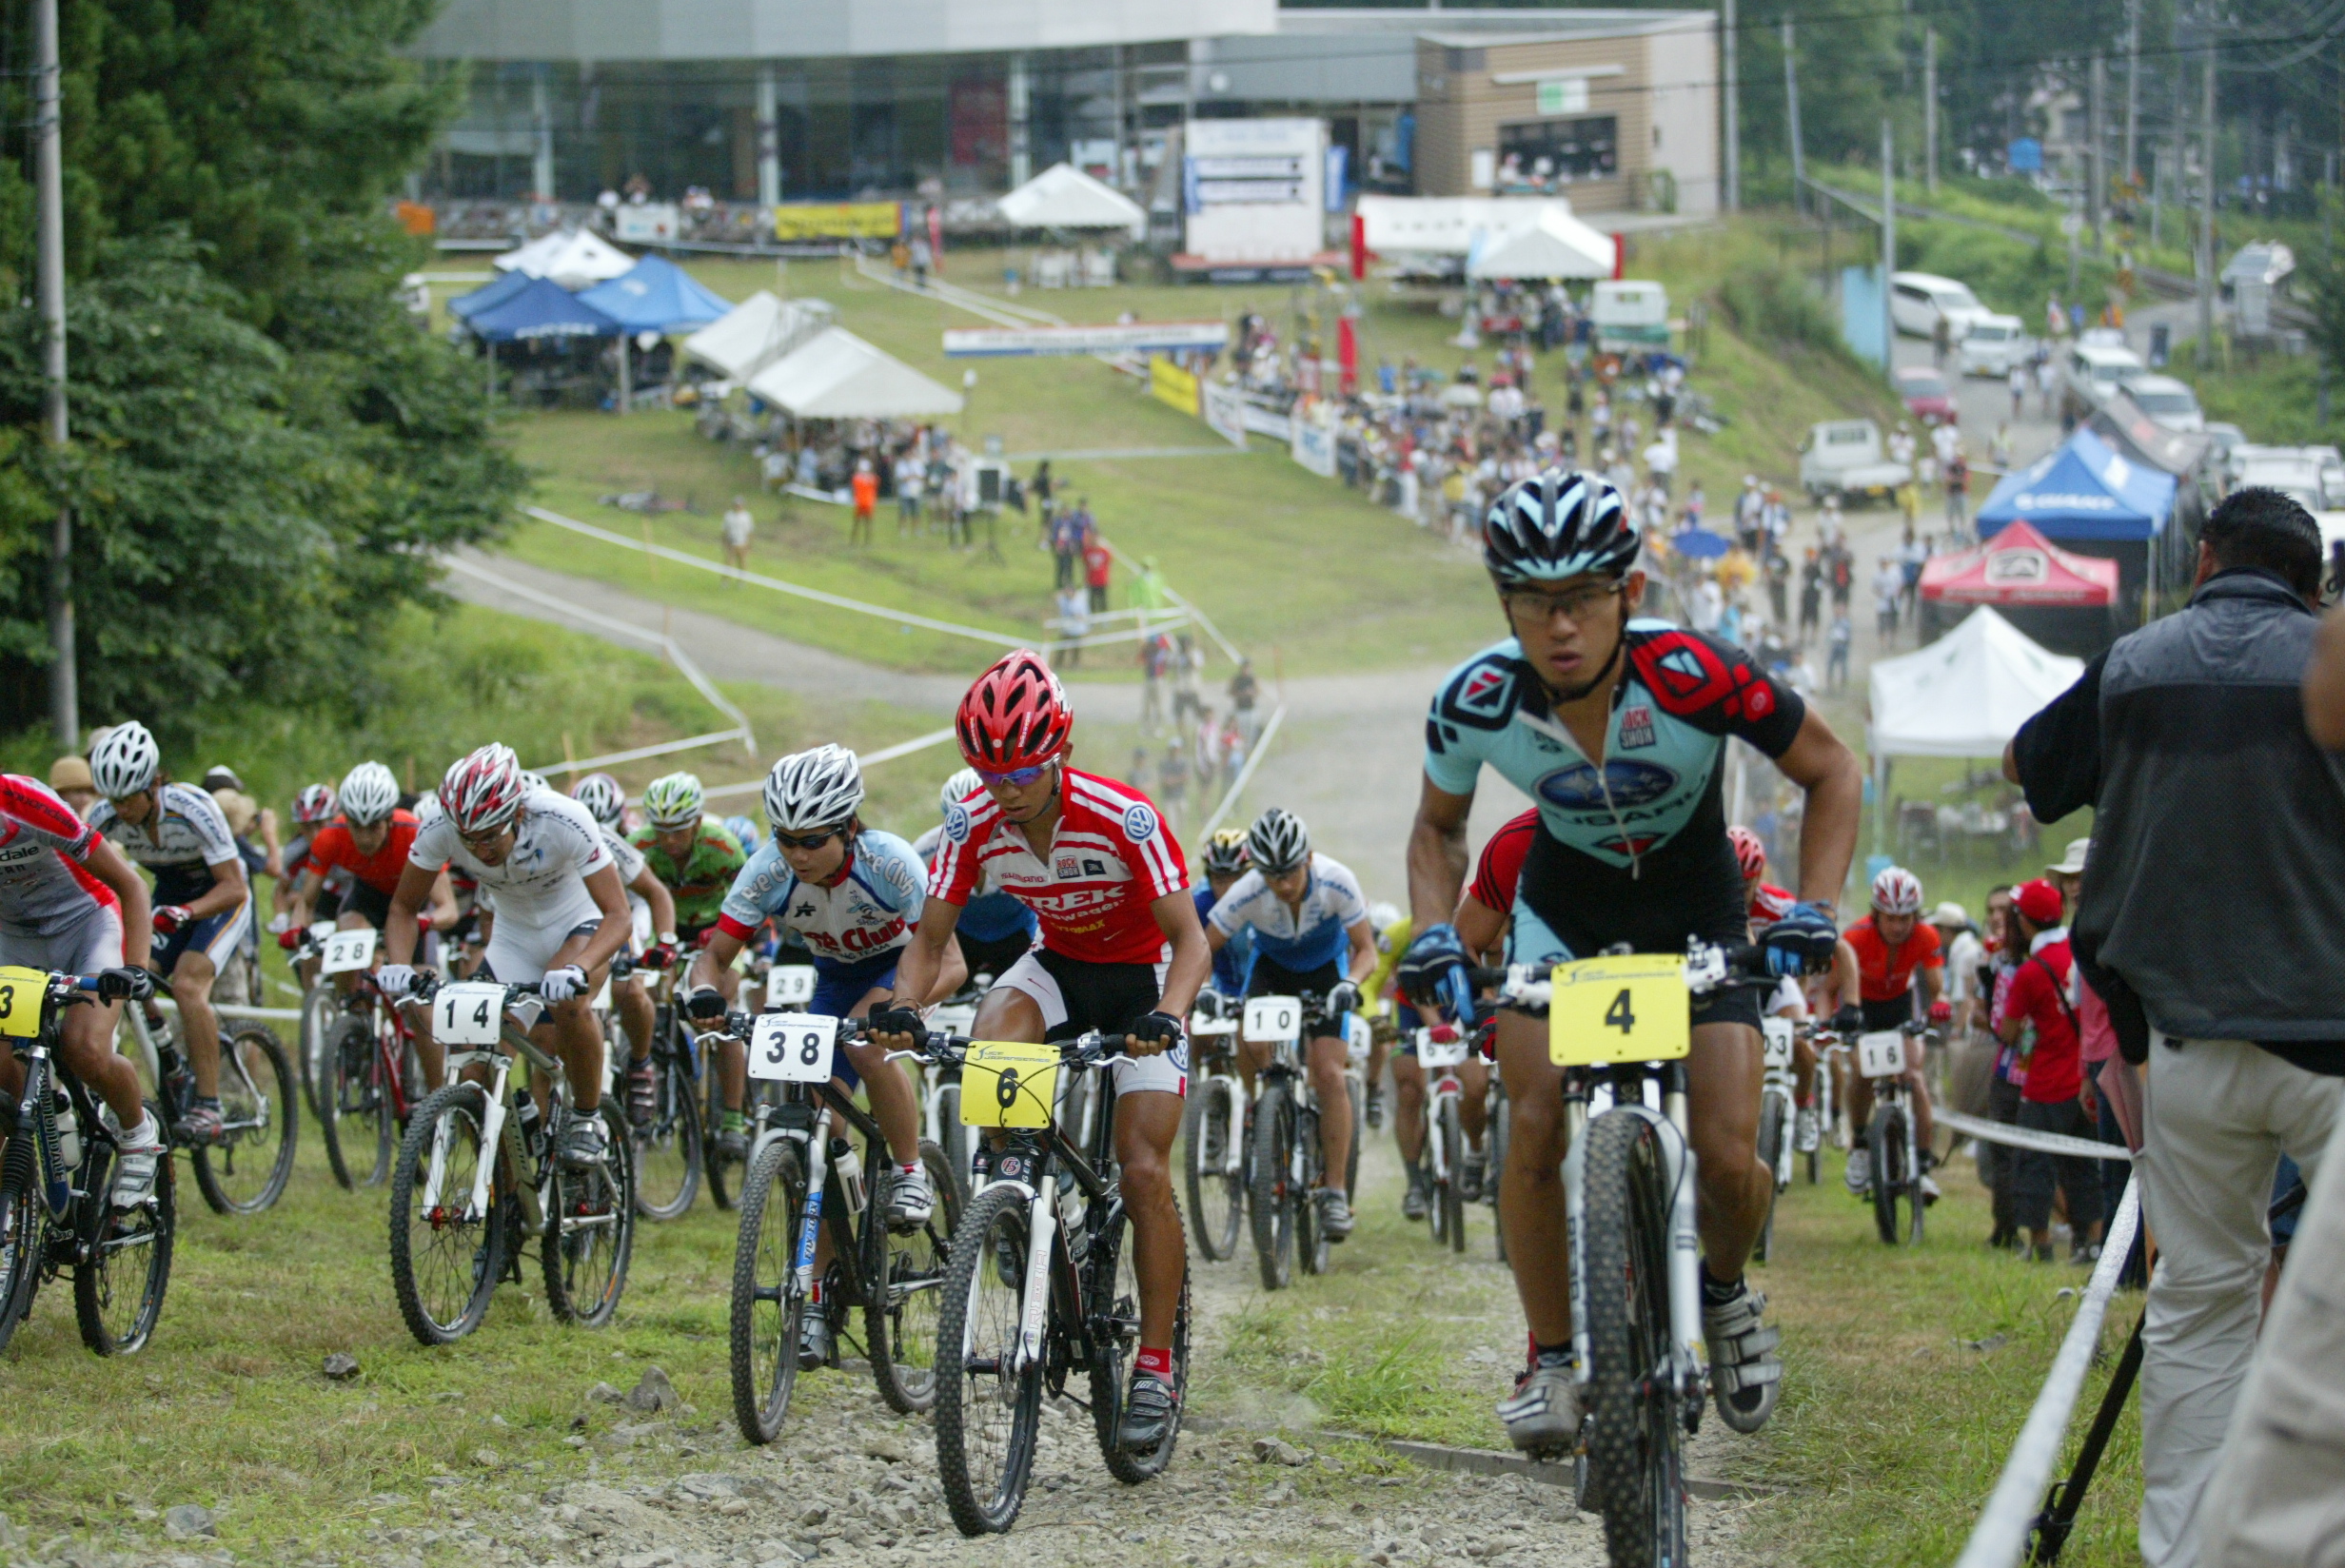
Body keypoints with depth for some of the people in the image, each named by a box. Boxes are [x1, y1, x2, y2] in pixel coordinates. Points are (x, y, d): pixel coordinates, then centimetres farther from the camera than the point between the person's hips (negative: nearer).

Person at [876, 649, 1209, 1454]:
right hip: (1059, 968, 3)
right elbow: (931, 939, -9)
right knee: (989, 1041, -32)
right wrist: (903, 1006, -30)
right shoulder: (976, 827, -17)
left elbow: (1190, 942, -27)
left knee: (1144, 1172, -13)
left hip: (1143, 979, -3)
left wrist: (1167, 1017, -46)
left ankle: (1155, 1367, -3)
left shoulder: (1123, 818, -29)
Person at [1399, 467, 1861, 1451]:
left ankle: (1725, 1292, 23)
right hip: (1565, 901, 1)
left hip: (1695, 907, -1)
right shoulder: (1478, 703, -24)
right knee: (1535, 1128, -18)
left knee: (1727, 1159, -11)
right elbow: (1439, 826, -1)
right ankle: (1550, 1361, -1)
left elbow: (1831, 772, -15)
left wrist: (1812, 912, -25)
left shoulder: (1693, 677, -32)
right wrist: (1432, 936, -17)